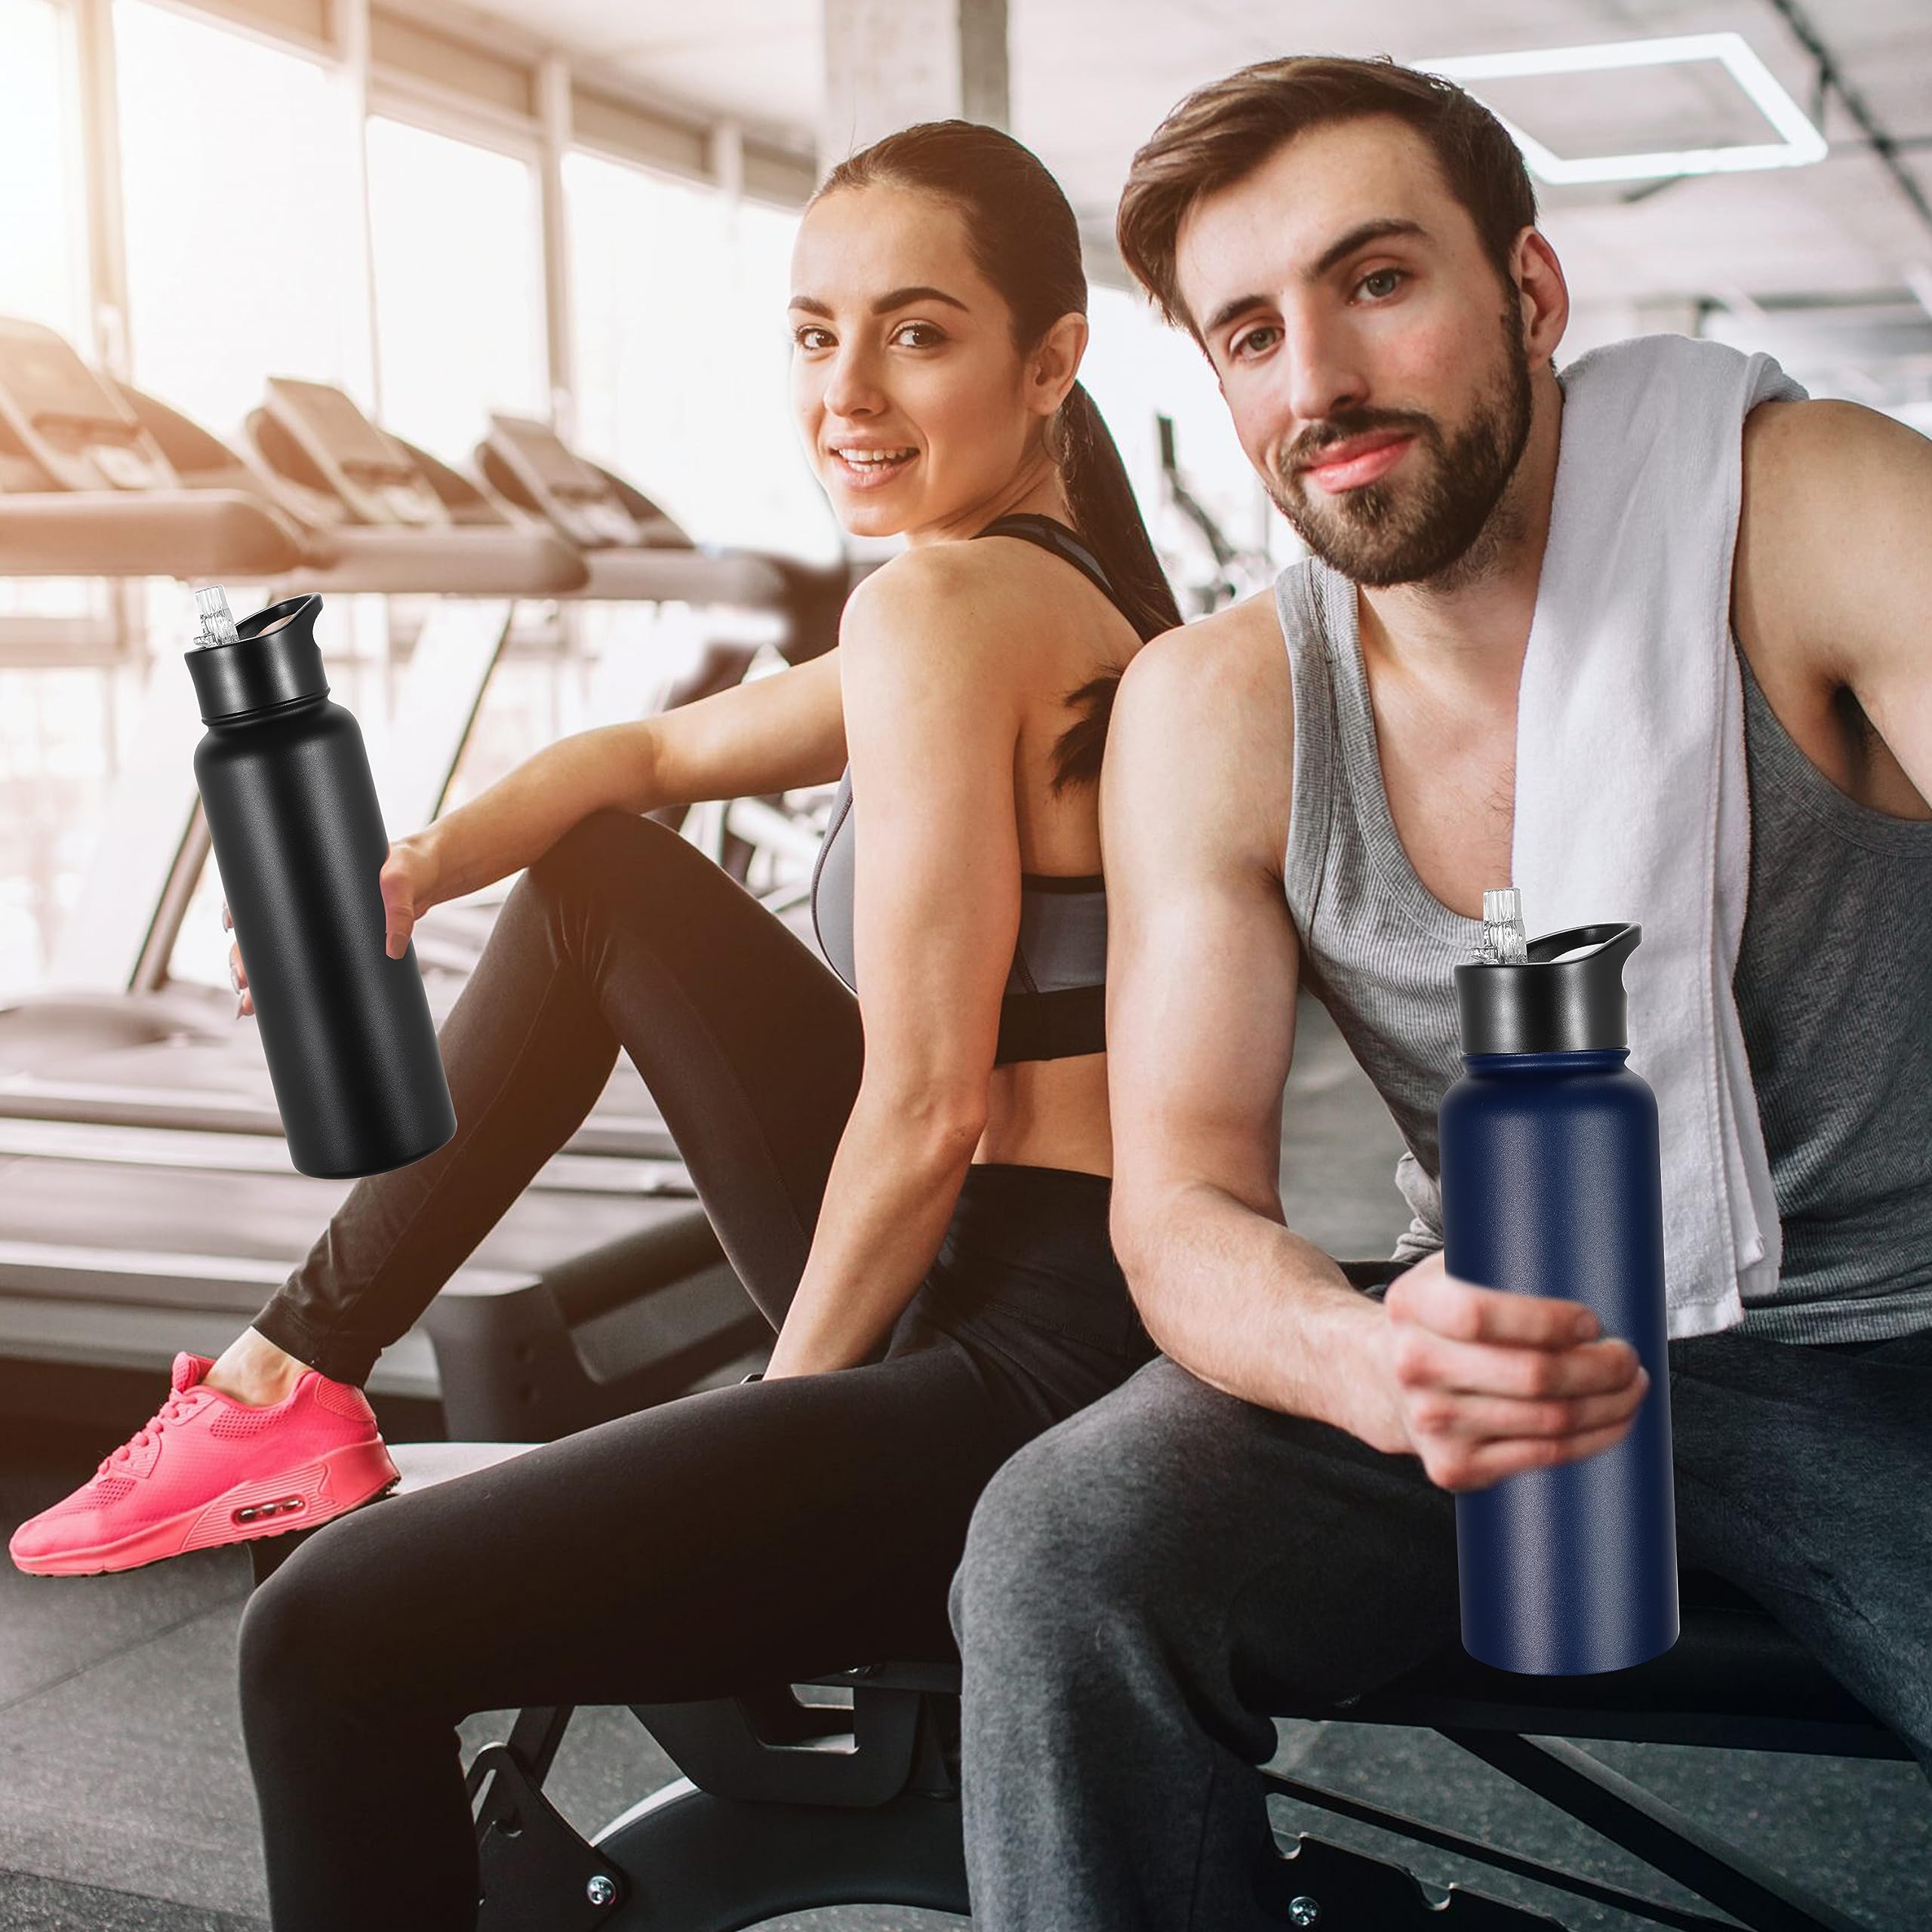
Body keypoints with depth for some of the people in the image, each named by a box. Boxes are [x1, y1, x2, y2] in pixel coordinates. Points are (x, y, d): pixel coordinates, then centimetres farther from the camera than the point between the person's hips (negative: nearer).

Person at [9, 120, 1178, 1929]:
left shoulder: (944, 602, -17)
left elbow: (927, 1108, -19)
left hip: (1038, 1367, -10)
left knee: (329, 1635, -14)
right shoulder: (1067, 597, 13)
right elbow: (658, 753, 21)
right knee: (604, 876, 21)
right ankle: (301, 1366, 26)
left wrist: (779, 1412, -5)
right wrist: (417, 869, 3)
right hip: (984, 1295, 10)